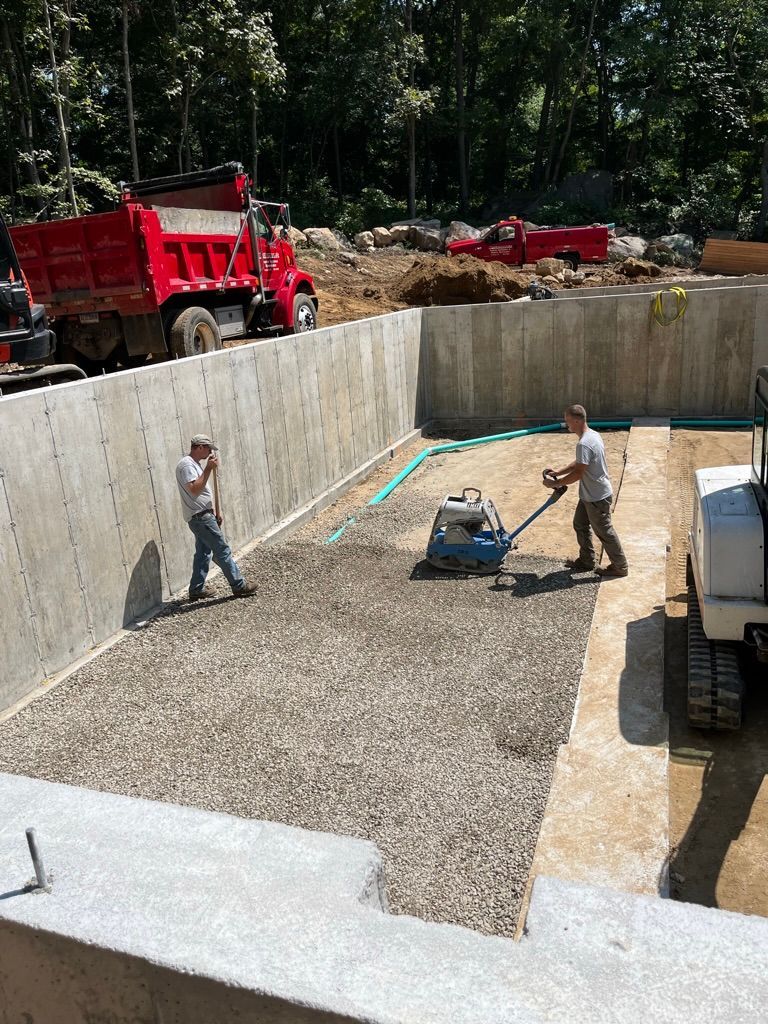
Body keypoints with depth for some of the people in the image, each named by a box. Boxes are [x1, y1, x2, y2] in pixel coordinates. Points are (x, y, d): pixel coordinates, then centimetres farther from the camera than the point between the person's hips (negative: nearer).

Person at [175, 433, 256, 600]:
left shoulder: (195, 464, 18)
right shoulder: (186, 464, -15)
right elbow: (195, 489, -28)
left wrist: (215, 513, 22)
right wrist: (209, 469, -26)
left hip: (203, 515, 10)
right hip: (200, 517, -10)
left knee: (203, 553, 13)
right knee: (222, 550, -5)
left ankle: (196, 590, 19)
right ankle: (239, 586, 1)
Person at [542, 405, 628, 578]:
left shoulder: (584, 444, -28)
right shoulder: (592, 434, 5)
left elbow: (578, 473, -27)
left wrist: (555, 483, -17)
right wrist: (558, 472, 11)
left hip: (597, 497, -10)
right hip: (589, 494, 10)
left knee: (604, 531, 4)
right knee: (580, 525, 20)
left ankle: (620, 567, 18)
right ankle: (587, 561, 32)